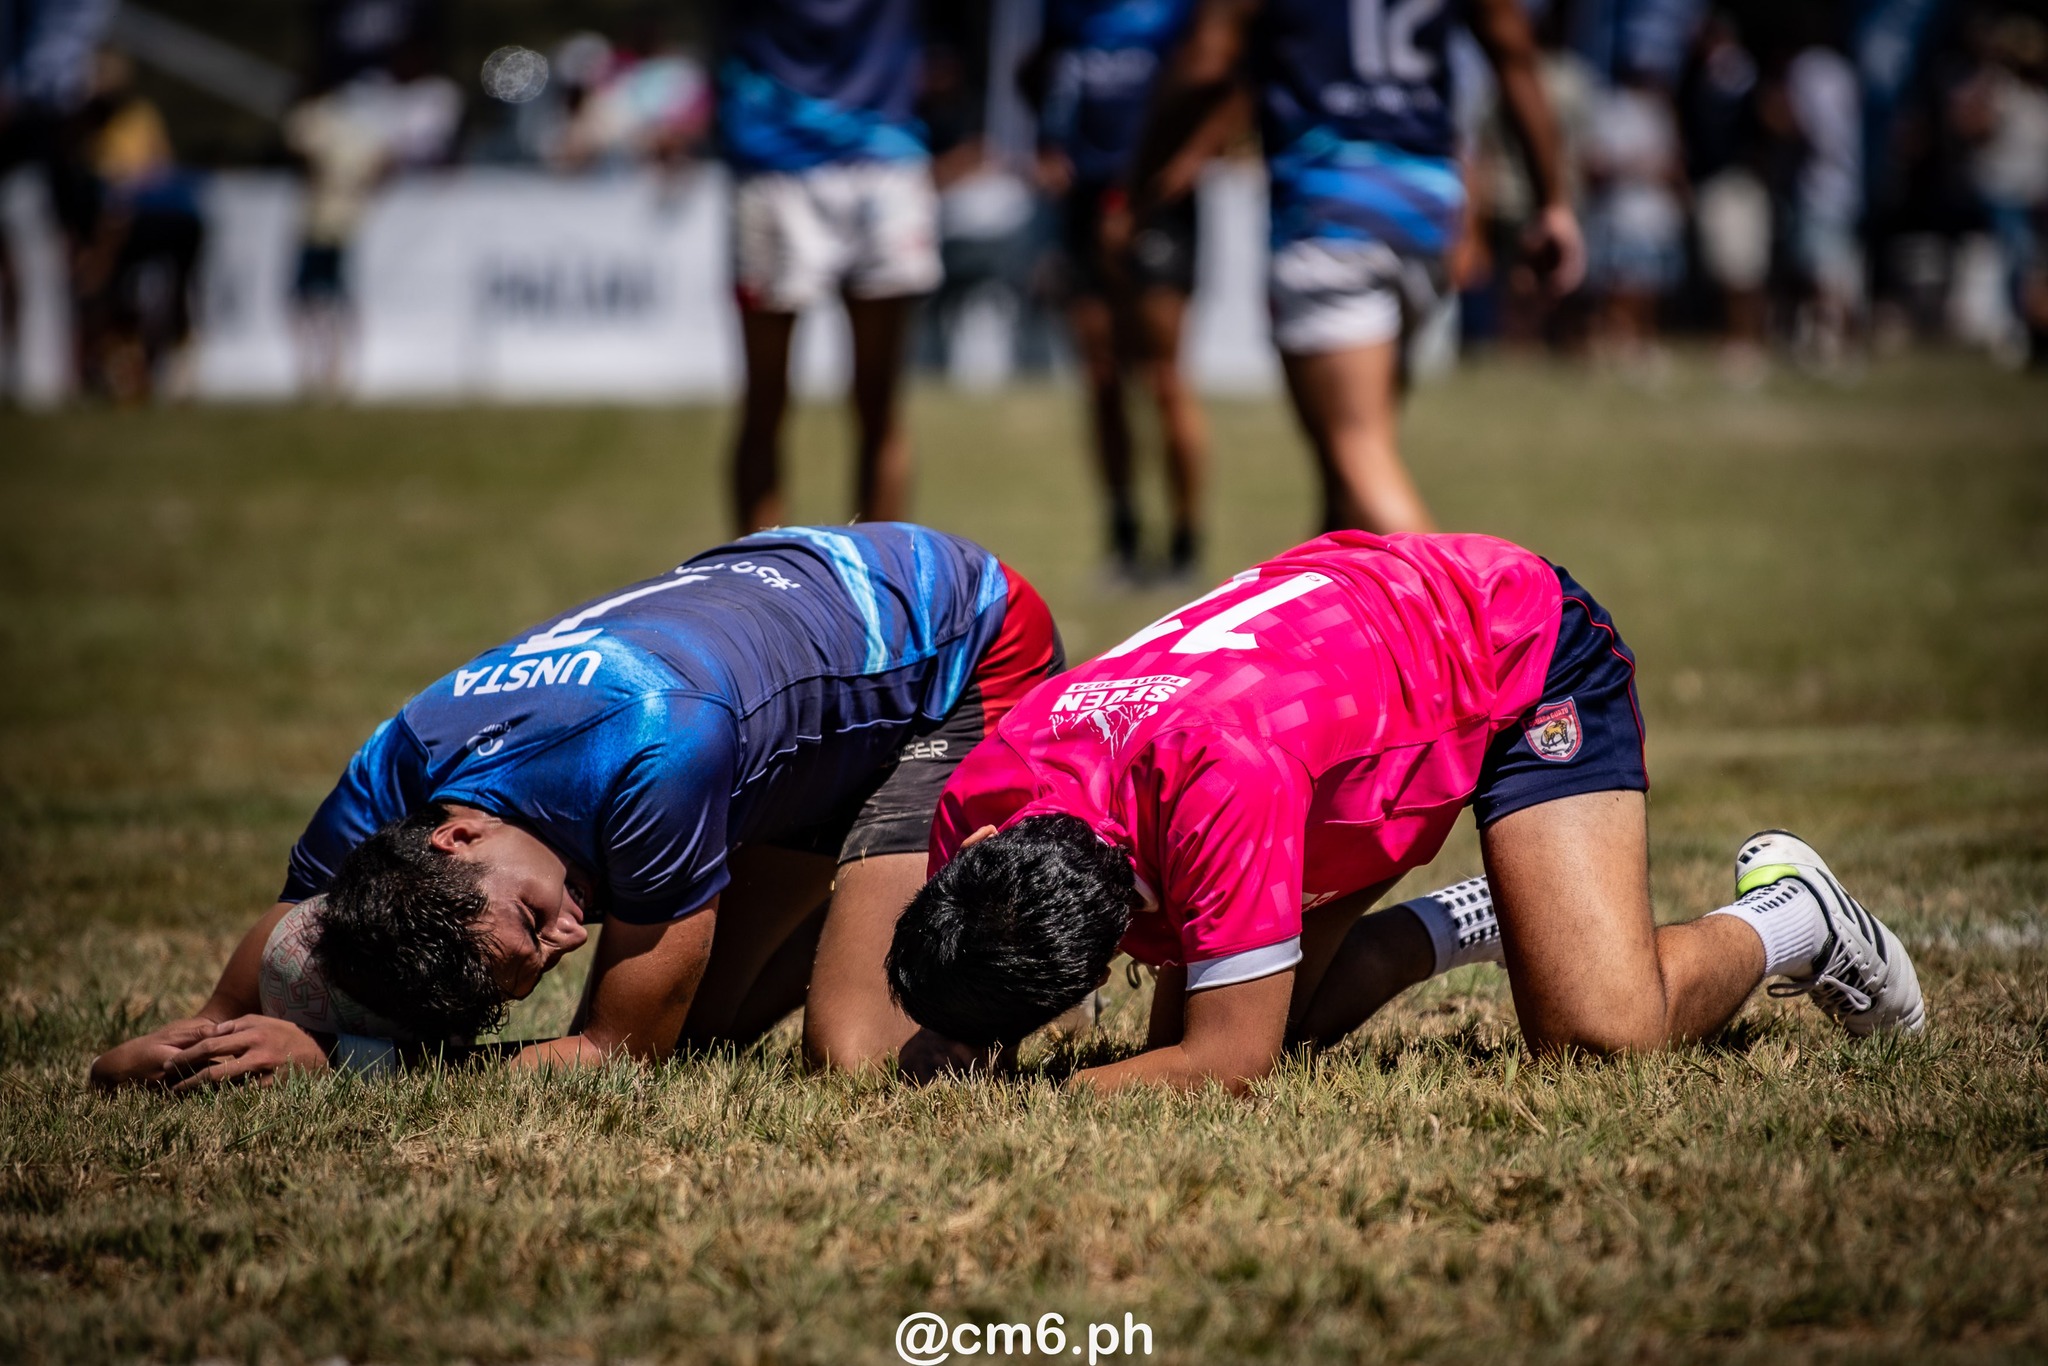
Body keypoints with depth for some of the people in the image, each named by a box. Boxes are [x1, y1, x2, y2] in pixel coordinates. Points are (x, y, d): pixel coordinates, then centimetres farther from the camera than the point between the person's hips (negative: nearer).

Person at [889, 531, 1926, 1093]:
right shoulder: (980, 795, -23)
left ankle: (1785, 914, 9)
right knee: (1190, 1030, -3)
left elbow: (1232, 1062, -39)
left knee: (1605, 1033, -24)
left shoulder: (1219, 769, -45)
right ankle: (1460, 924, 22)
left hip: (1519, 645, -7)